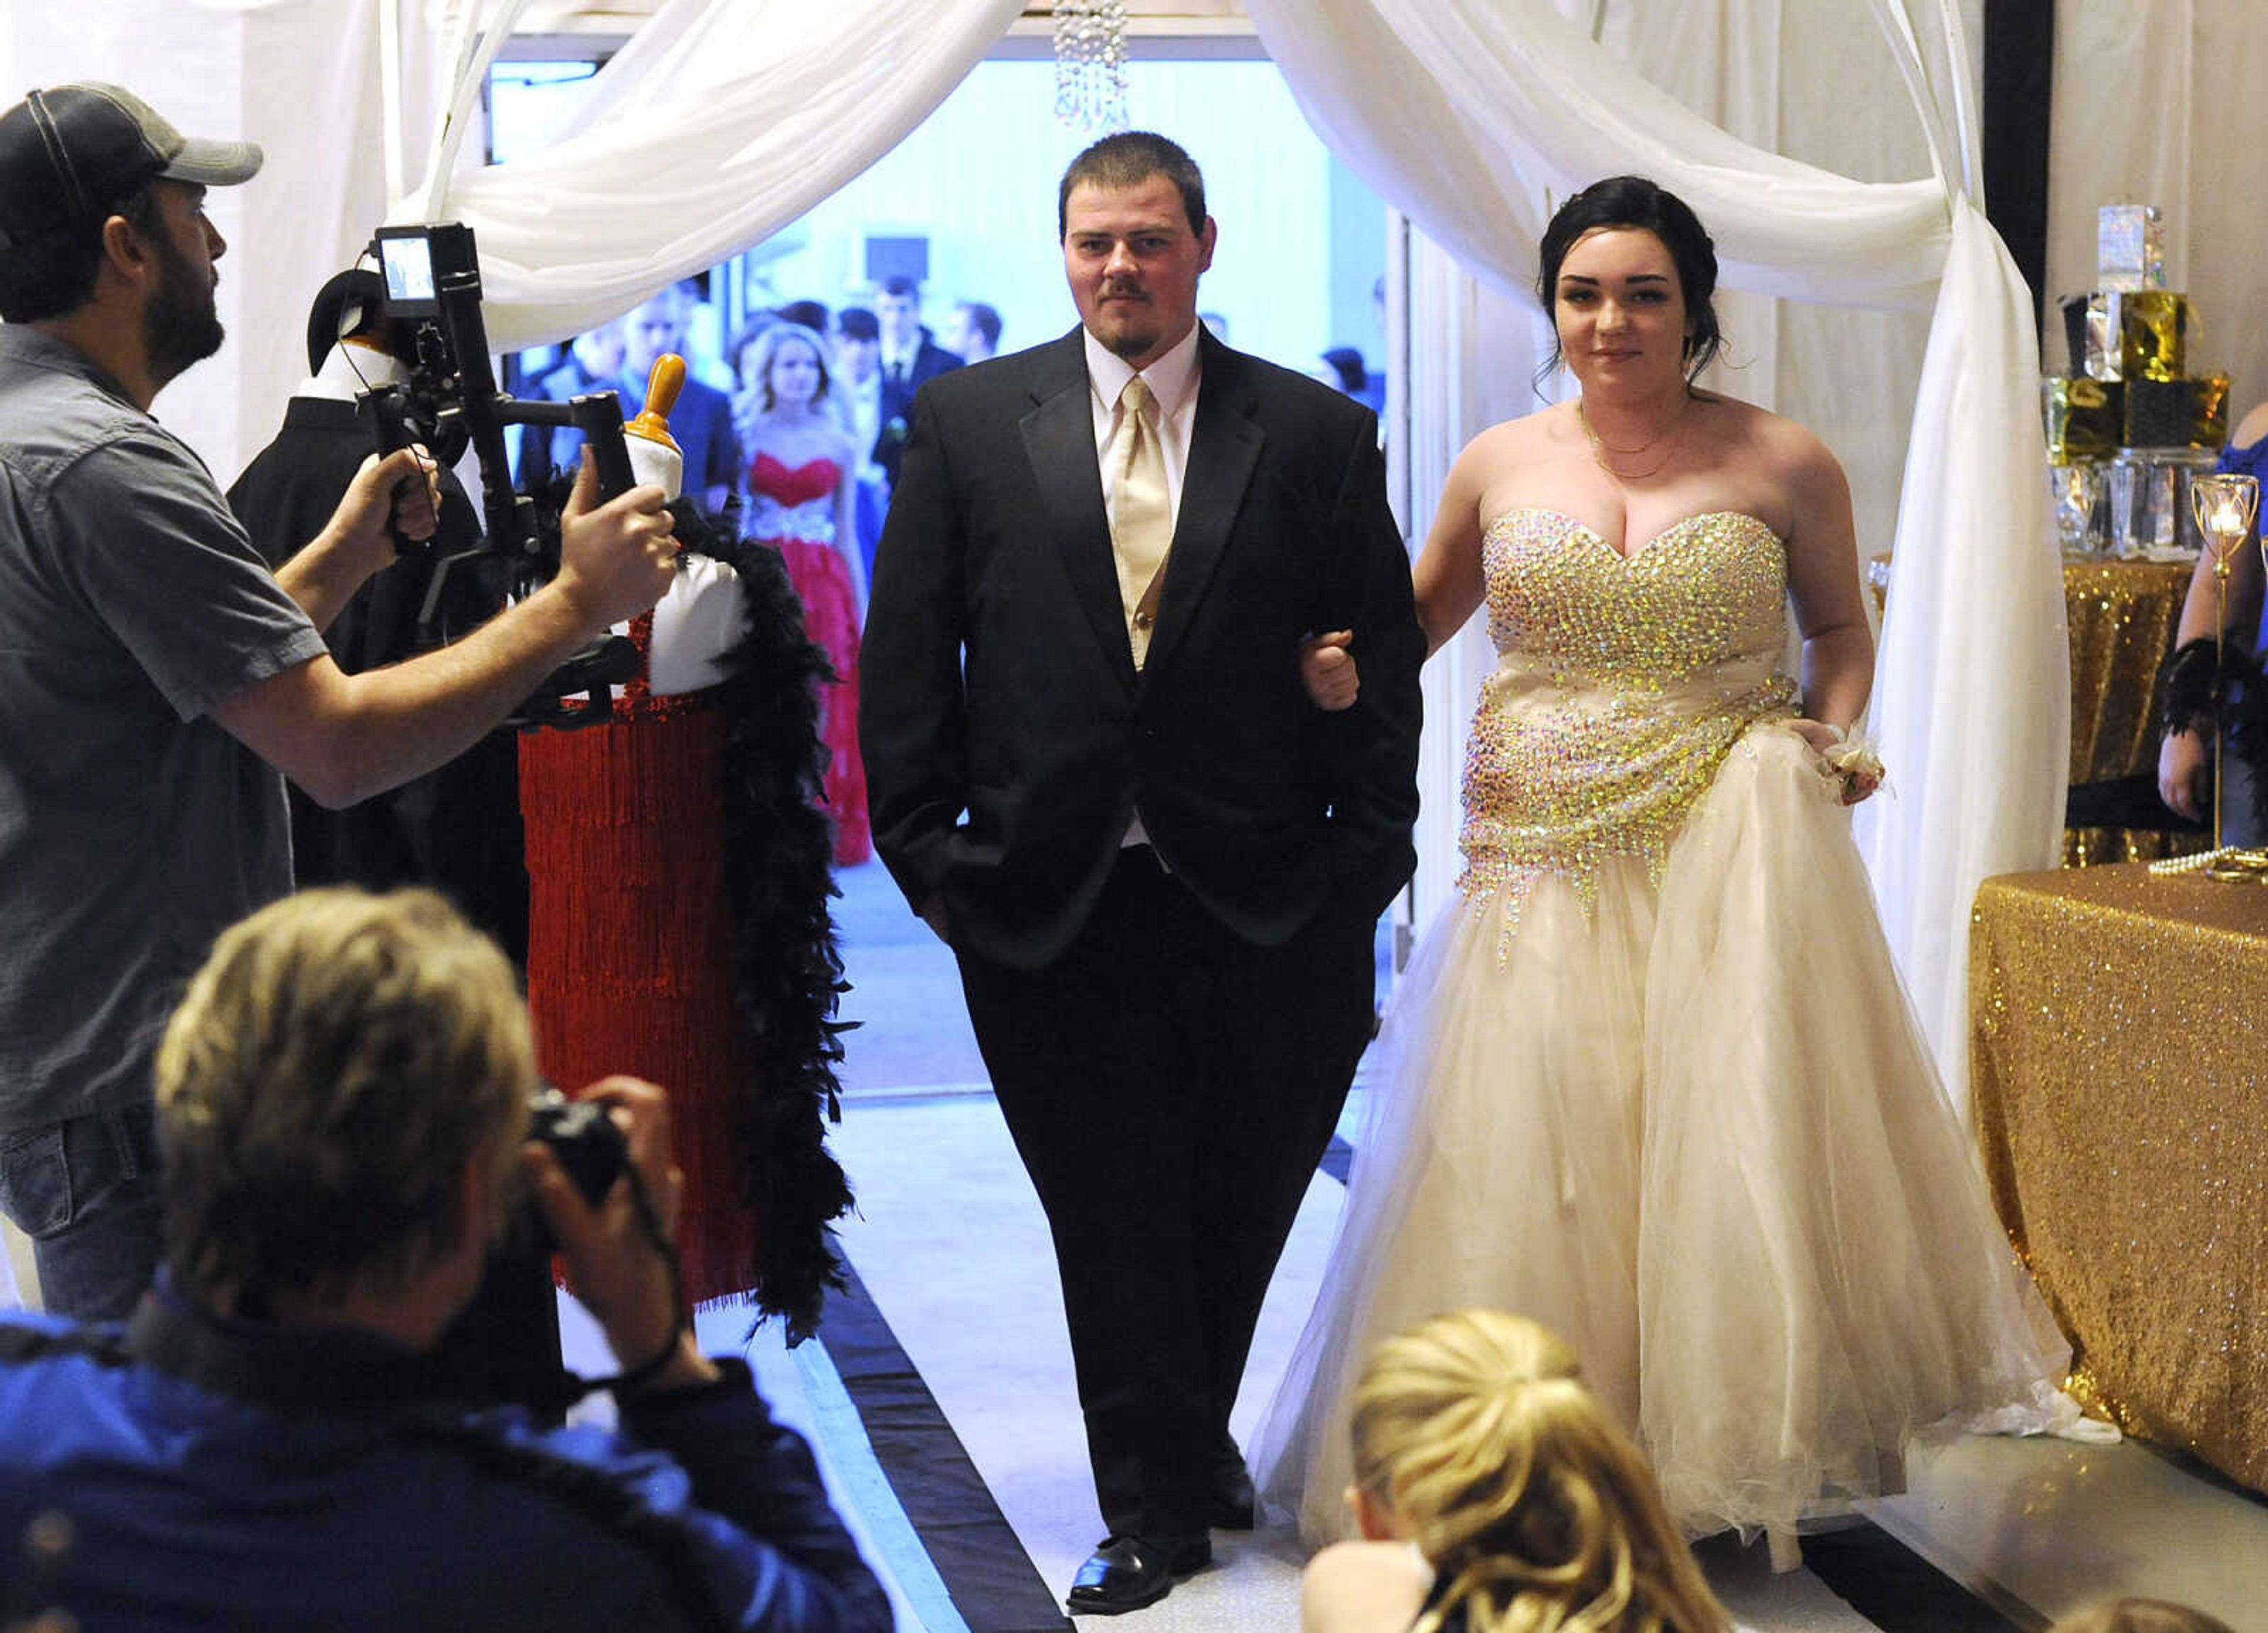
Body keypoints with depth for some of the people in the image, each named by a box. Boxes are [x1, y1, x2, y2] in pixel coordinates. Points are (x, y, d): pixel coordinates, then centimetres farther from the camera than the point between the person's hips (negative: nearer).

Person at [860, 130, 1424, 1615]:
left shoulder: (1317, 434, 2)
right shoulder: (967, 422, 3)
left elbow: (1384, 669, 3)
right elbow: (906, 658, 4)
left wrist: (1363, 857, -2)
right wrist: (928, 852, -2)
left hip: (1266, 908, 1)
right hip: (1052, 905, 0)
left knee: (1241, 1205, 13)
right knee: (1110, 1218, 6)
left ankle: (1190, 1432, 38)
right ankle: (1156, 1503, 20)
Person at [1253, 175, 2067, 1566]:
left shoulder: (1785, 465, 1)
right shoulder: (1500, 465, 5)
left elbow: (1841, 625, 14)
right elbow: (1418, 613, 19)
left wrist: (1833, 736, -4)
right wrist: (1349, 671, -2)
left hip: (1728, 862, -1)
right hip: (1546, 863, 2)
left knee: (1728, 1148, -8)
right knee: (1534, 1170, 1)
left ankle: (1730, 1451, 9)